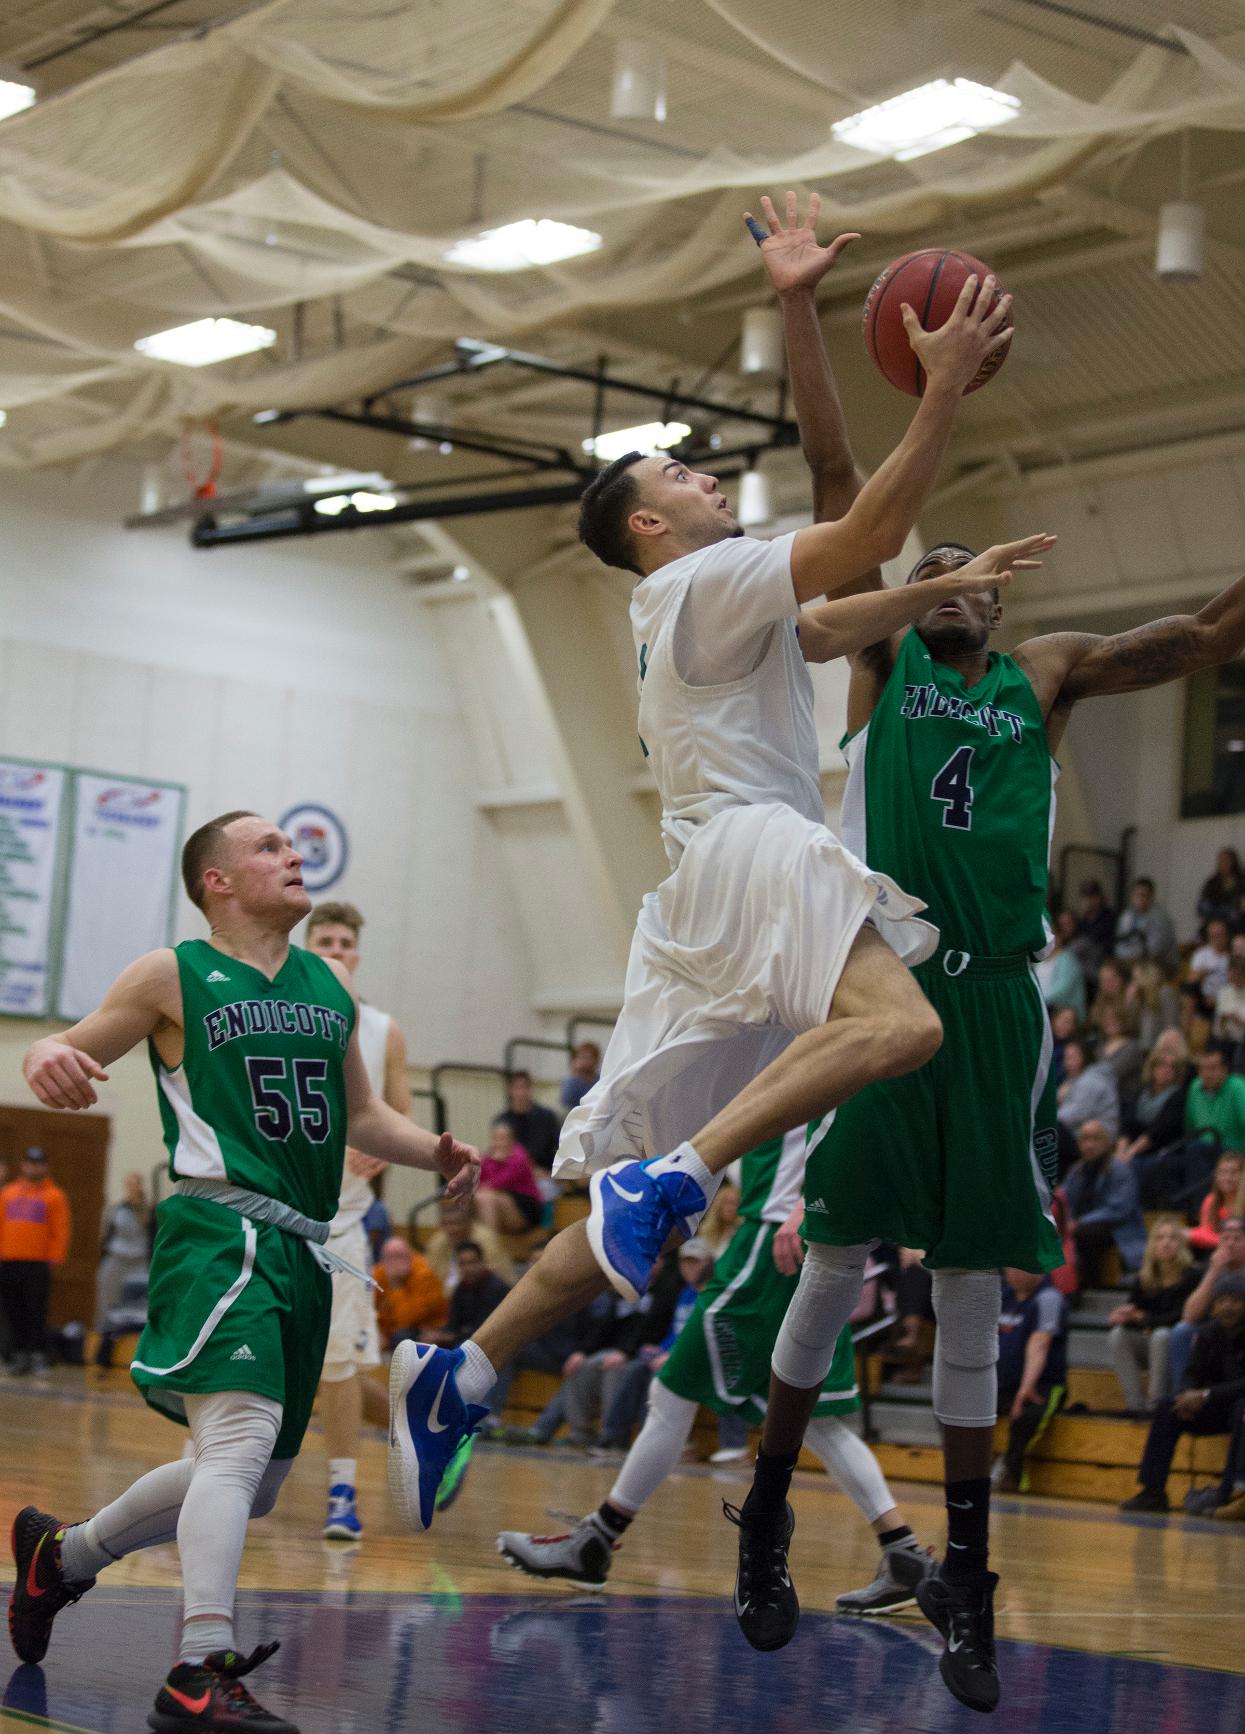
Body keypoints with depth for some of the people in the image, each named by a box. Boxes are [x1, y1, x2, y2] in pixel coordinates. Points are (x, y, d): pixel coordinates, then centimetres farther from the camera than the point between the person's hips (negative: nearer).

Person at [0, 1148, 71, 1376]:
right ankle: (20, 1355, 9)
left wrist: (54, 1258, -8)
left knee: (36, 1312, -7)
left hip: (38, 1264, -4)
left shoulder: (54, 1196, 4)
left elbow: (62, 1230, 0)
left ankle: (38, 1356, -4)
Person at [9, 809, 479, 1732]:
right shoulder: (173, 975, 1)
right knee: (242, 1434, -27)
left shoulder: (329, 984, 18)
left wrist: (435, 1152, 7)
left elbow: (361, 1114, 26)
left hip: (302, 1249, 8)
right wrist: (47, 1058, -21)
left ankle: (62, 1554, 35)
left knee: (254, 1478, 14)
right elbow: (67, 1052, 4)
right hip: (220, 1230, -8)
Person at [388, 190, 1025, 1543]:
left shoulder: (693, 605, 29)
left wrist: (951, 586, 35)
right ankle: (669, 1177, -40)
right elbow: (867, 534, -11)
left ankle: (458, 1376, 2)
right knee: (895, 1023, -35)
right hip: (750, 848, -10)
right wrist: (944, 390, -9)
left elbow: (837, 622, 41)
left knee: (638, 1206, 6)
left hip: (707, 901, 10)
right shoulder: (702, 577, 1)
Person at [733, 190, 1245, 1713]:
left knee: (972, 1292, 6)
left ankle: (963, 1579, 12)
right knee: (836, 1260, 1)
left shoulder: (1044, 676, 15)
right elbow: (835, 474, 3)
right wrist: (798, 310, -2)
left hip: (995, 1000, 2)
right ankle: (766, 1513, 18)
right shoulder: (879, 658, 9)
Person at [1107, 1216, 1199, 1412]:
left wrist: (1141, 1317, -23)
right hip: (1147, 1346, 4)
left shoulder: (1189, 1276, -11)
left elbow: (1180, 1317, -17)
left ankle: (1156, 1402, -29)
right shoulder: (1145, 1278, 3)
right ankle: (1135, 1402, -26)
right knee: (1118, 1335, -21)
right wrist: (1123, 1315, -25)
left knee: (1162, 1335, -34)